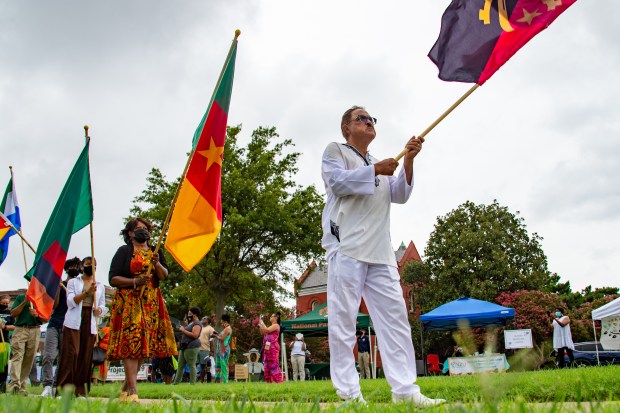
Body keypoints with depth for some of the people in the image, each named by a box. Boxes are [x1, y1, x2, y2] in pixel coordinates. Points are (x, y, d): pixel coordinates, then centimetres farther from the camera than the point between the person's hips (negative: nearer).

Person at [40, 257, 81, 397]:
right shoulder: (59, 284, 13)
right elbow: (54, 305, 3)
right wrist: (57, 286, -7)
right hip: (54, 325, 0)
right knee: (48, 356, -15)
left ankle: (56, 387, 2)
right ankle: (47, 386, -18)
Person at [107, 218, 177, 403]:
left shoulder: (156, 252, 17)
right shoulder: (124, 251, 3)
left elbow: (164, 276, 7)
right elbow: (113, 279, -5)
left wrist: (157, 264, -12)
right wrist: (135, 281, -17)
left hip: (151, 303, 5)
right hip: (128, 302, -5)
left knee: (142, 345, 2)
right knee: (130, 342, -14)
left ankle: (126, 386, 14)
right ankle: (133, 391, -17)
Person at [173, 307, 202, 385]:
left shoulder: (197, 324, -10)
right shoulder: (191, 323, 22)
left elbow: (195, 335, -23)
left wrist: (183, 330, -16)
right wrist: (182, 329, 16)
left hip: (191, 347, -10)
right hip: (184, 347, 10)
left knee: (191, 366, -8)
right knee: (180, 366, 10)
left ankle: (192, 383, -6)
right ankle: (176, 382, 12)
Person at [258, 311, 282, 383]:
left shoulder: (276, 325, -3)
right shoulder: (271, 326, 24)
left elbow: (267, 330, -16)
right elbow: (263, 333, 27)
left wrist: (262, 323, -3)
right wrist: (260, 326, 17)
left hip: (273, 347, -10)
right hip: (267, 348, 10)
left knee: (273, 364, -12)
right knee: (267, 365, 7)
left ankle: (277, 380, -14)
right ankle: (269, 380, 9)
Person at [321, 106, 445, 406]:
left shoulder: (379, 164, 30)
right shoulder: (335, 150, 13)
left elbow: (399, 195, 15)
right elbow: (338, 181, -6)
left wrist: (408, 161, 3)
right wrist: (375, 170, -6)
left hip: (380, 252, 7)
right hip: (346, 247, -6)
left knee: (395, 318, -1)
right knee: (343, 319, -8)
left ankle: (404, 390, -1)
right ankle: (348, 393, -6)